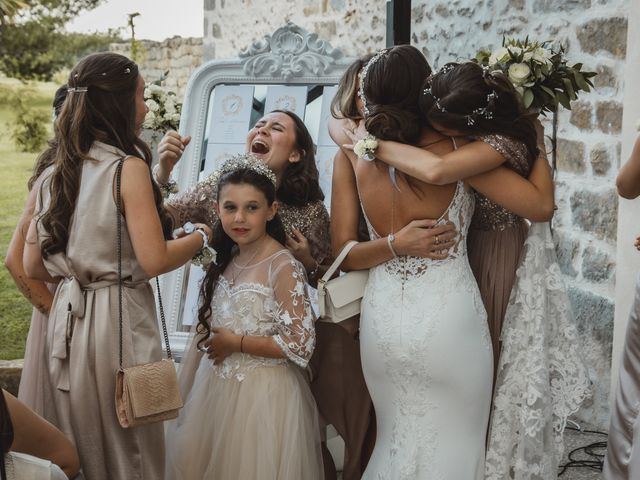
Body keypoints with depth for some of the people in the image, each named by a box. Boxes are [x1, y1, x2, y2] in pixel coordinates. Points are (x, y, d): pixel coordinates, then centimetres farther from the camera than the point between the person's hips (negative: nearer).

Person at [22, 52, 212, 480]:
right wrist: (203, 235, -2)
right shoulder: (129, 167, -12)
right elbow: (154, 260, -18)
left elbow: (33, 266, 9)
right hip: (118, 318, -6)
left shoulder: (53, 175, 7)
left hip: (67, 319, 6)